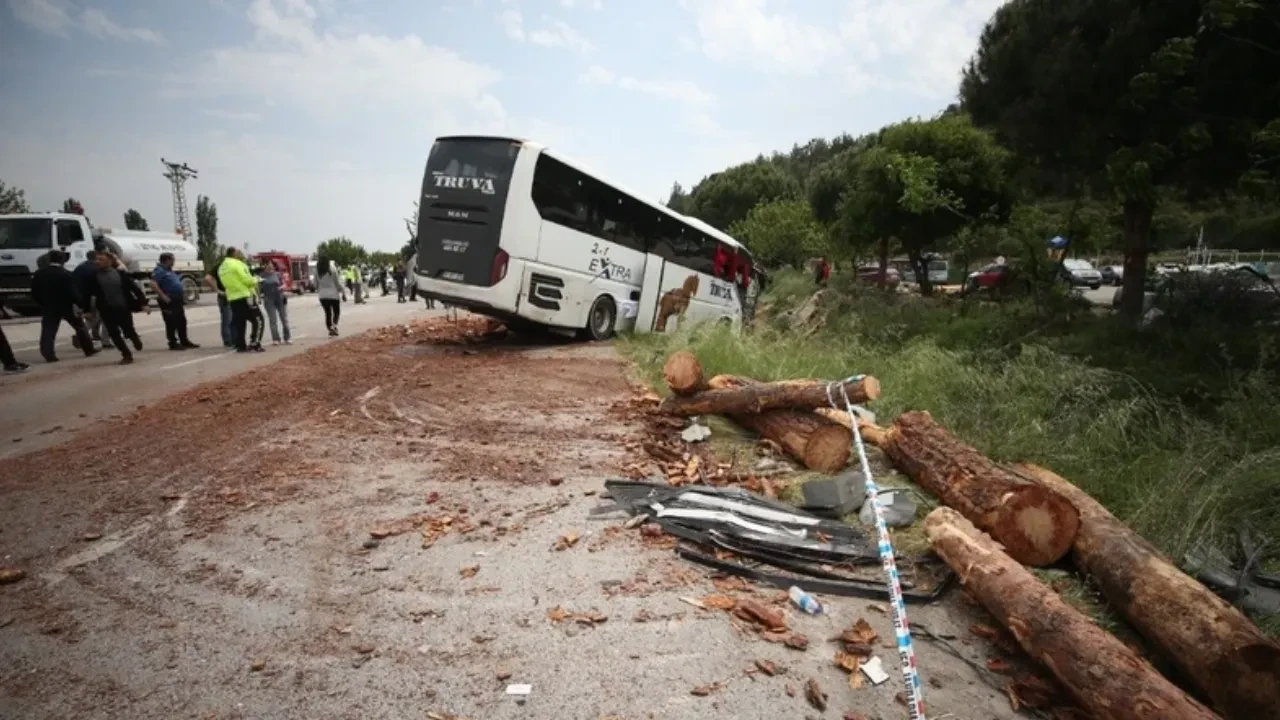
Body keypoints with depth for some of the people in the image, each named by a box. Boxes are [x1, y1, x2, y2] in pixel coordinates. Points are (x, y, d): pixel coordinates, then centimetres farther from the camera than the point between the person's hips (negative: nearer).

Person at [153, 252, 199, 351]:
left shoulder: (169, 271, 18)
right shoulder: (159, 271, -13)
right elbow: (153, 284, -26)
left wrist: (183, 292, 20)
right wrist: (163, 296, -27)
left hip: (177, 300, 10)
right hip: (169, 301, -10)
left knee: (182, 321, 14)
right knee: (171, 323, -5)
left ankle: (184, 341, 23)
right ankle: (173, 343, 1)